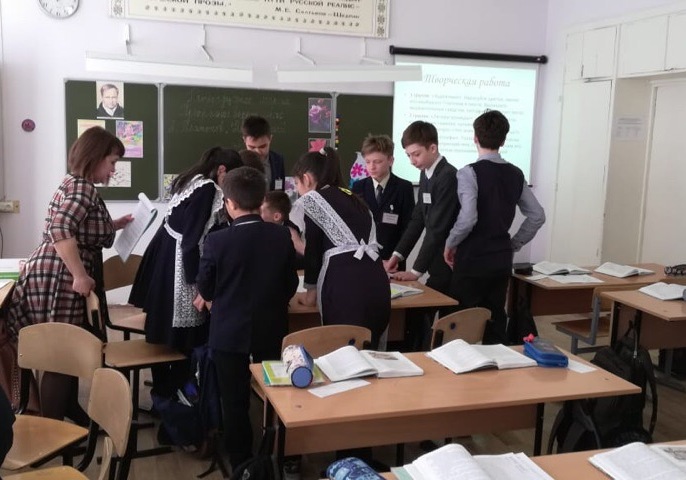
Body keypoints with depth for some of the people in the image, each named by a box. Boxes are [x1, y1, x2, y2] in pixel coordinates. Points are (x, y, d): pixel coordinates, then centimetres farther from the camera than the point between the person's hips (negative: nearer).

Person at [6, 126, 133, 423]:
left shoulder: (77, 185, 17)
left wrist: (113, 225, 17)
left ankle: (70, 413, 32)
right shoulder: (82, 188, -15)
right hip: (59, 281, -10)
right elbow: (60, 231, -28)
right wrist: (80, 276, -26)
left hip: (62, 281, 10)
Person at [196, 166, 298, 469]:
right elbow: (291, 287, 1)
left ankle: (241, 464, 21)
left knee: (235, 404, 11)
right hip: (272, 332, 3)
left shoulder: (217, 241, -17)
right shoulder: (282, 237, -10)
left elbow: (205, 291, -5)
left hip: (229, 335, -2)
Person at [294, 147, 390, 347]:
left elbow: (313, 247, 7)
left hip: (346, 282, -7)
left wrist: (311, 290, 22)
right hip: (376, 280, 7)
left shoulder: (312, 197, 6)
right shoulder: (352, 198, 26)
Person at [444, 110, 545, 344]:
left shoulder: (469, 173, -13)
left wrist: (450, 243, -7)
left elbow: (468, 218, -24)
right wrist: (513, 244, 16)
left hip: (472, 259, -6)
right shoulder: (516, 174, 6)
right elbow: (537, 216, 9)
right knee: (495, 321, 14)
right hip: (502, 259, 6)